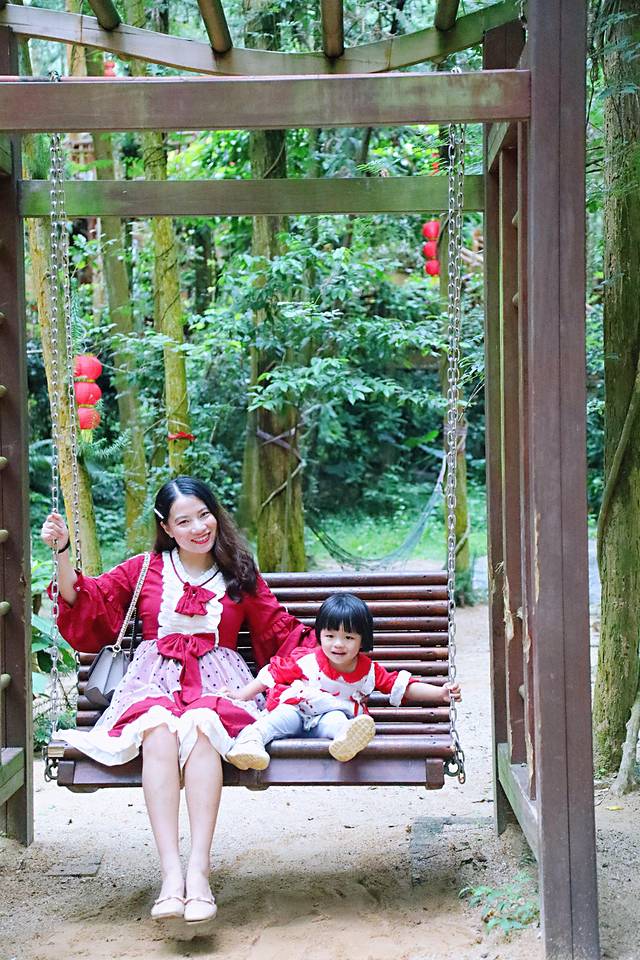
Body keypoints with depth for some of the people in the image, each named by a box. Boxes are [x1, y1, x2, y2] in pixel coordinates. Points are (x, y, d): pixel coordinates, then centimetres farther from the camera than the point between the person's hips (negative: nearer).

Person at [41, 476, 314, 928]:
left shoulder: (240, 577, 19)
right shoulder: (143, 570, 19)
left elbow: (281, 631, 21)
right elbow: (85, 602, 19)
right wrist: (63, 551, 6)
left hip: (217, 684, 0)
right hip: (155, 678, 1)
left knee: (201, 725, -38)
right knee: (159, 728, -37)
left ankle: (198, 870, -44)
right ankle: (171, 873, -44)